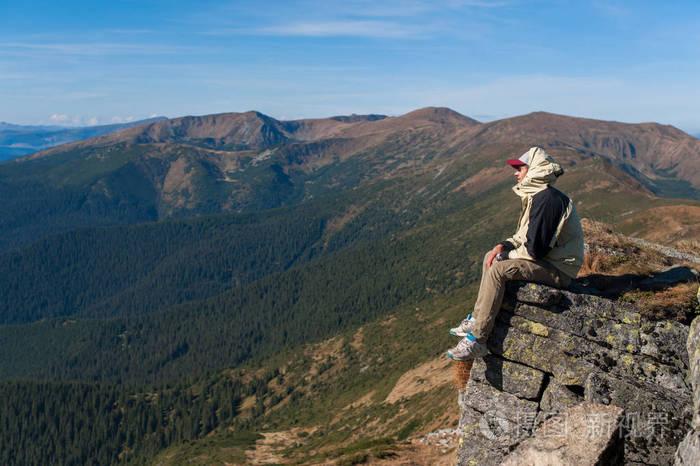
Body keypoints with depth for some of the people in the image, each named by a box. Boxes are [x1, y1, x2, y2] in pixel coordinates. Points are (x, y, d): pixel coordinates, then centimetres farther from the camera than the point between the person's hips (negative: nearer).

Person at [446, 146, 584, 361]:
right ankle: (476, 319, 12)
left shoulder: (547, 199, -22)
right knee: (491, 256, 10)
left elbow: (536, 248, -26)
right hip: (547, 257, 11)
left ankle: (477, 340, -22)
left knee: (498, 269, -25)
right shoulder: (537, 196, 11)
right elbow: (525, 235, 18)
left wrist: (508, 255, -9)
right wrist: (504, 246, -1)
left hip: (558, 269, -11)